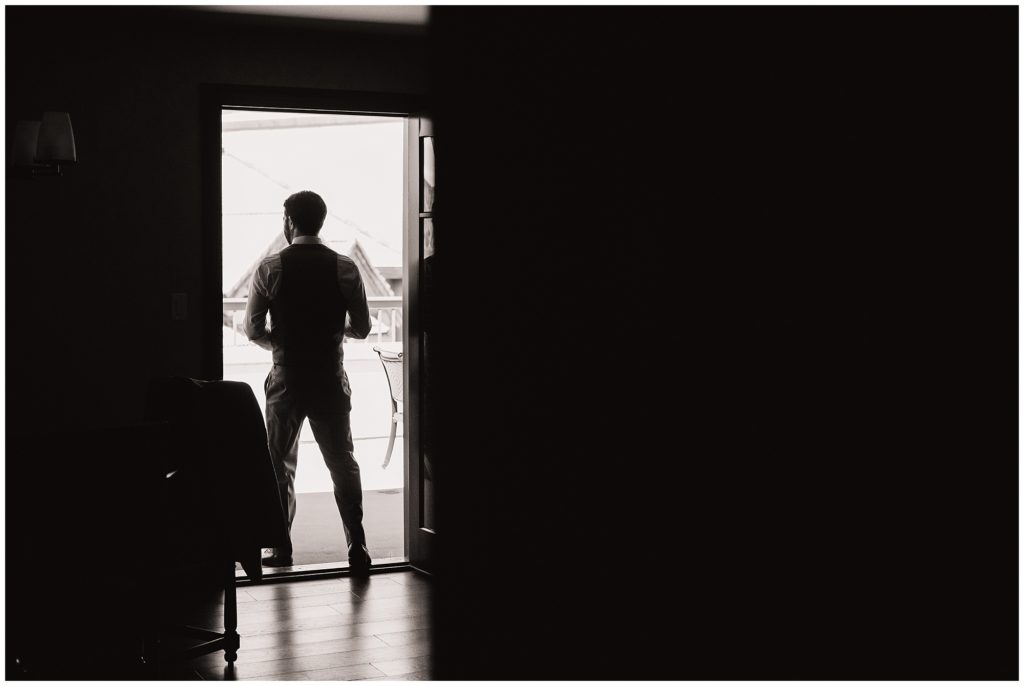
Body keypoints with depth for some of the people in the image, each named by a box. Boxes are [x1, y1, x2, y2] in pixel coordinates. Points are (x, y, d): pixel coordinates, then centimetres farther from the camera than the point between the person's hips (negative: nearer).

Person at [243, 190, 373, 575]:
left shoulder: (270, 268, -6)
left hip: (286, 380, 0)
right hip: (330, 380, 0)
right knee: (343, 464, 8)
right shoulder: (344, 268, -5)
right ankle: (357, 549, 1)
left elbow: (253, 330, -4)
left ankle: (281, 548, 16)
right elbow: (361, 328, -1)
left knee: (280, 464, 14)